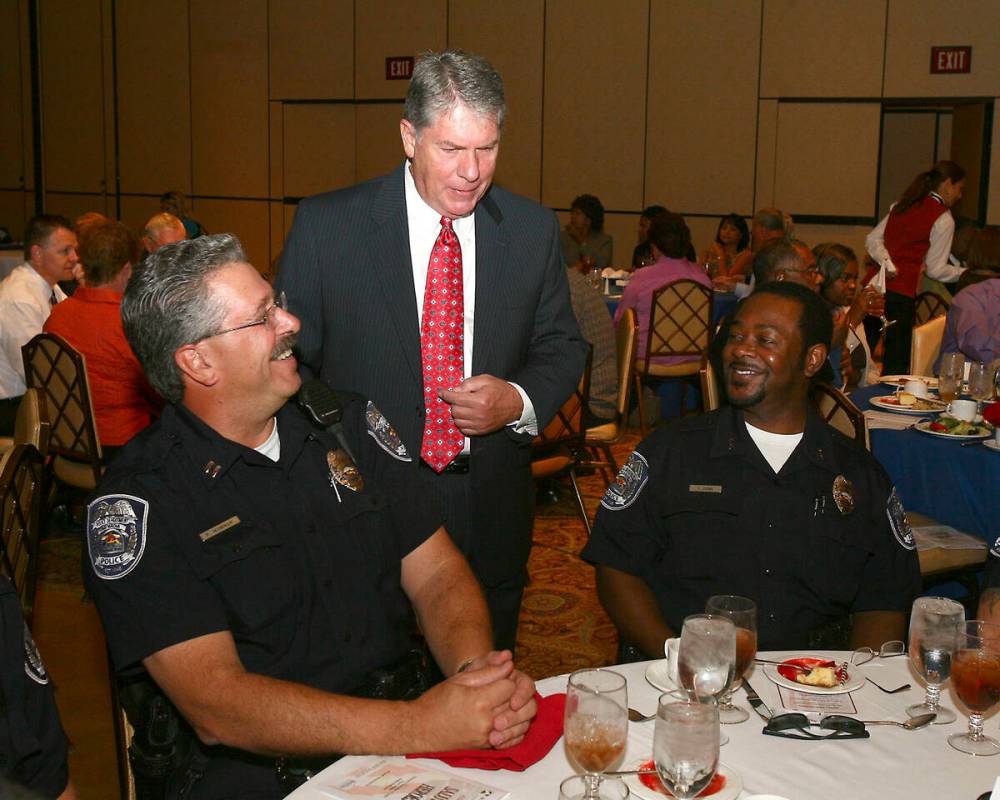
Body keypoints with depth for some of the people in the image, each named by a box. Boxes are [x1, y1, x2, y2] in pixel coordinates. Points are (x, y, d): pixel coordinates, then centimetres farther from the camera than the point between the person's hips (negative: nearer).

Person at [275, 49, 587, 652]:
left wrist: (519, 399, -11)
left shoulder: (534, 230, 1)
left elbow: (563, 347, 9)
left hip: (492, 514, 3)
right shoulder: (325, 225, -7)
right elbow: (289, 357, -2)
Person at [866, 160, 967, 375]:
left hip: (878, 284, 7)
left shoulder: (903, 205, 16)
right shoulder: (943, 219, -3)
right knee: (896, 363, -2)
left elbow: (873, 239, 9)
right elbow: (936, 270, -2)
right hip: (902, 293, -7)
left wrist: (889, 265, -2)